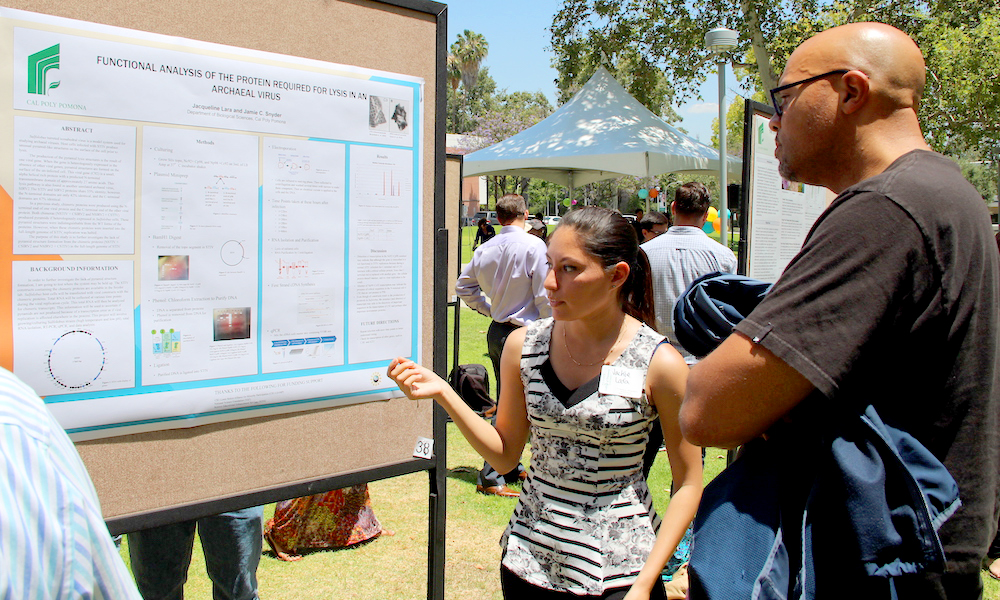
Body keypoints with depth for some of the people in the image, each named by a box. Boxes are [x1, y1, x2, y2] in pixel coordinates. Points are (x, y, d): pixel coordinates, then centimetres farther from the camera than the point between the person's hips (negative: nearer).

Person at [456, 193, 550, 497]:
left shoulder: (485, 249, 5)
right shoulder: (533, 246, -13)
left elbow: (464, 286, 16)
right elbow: (545, 295, -14)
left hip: (496, 331, 7)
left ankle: (511, 467, 30)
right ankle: (490, 477, -1)